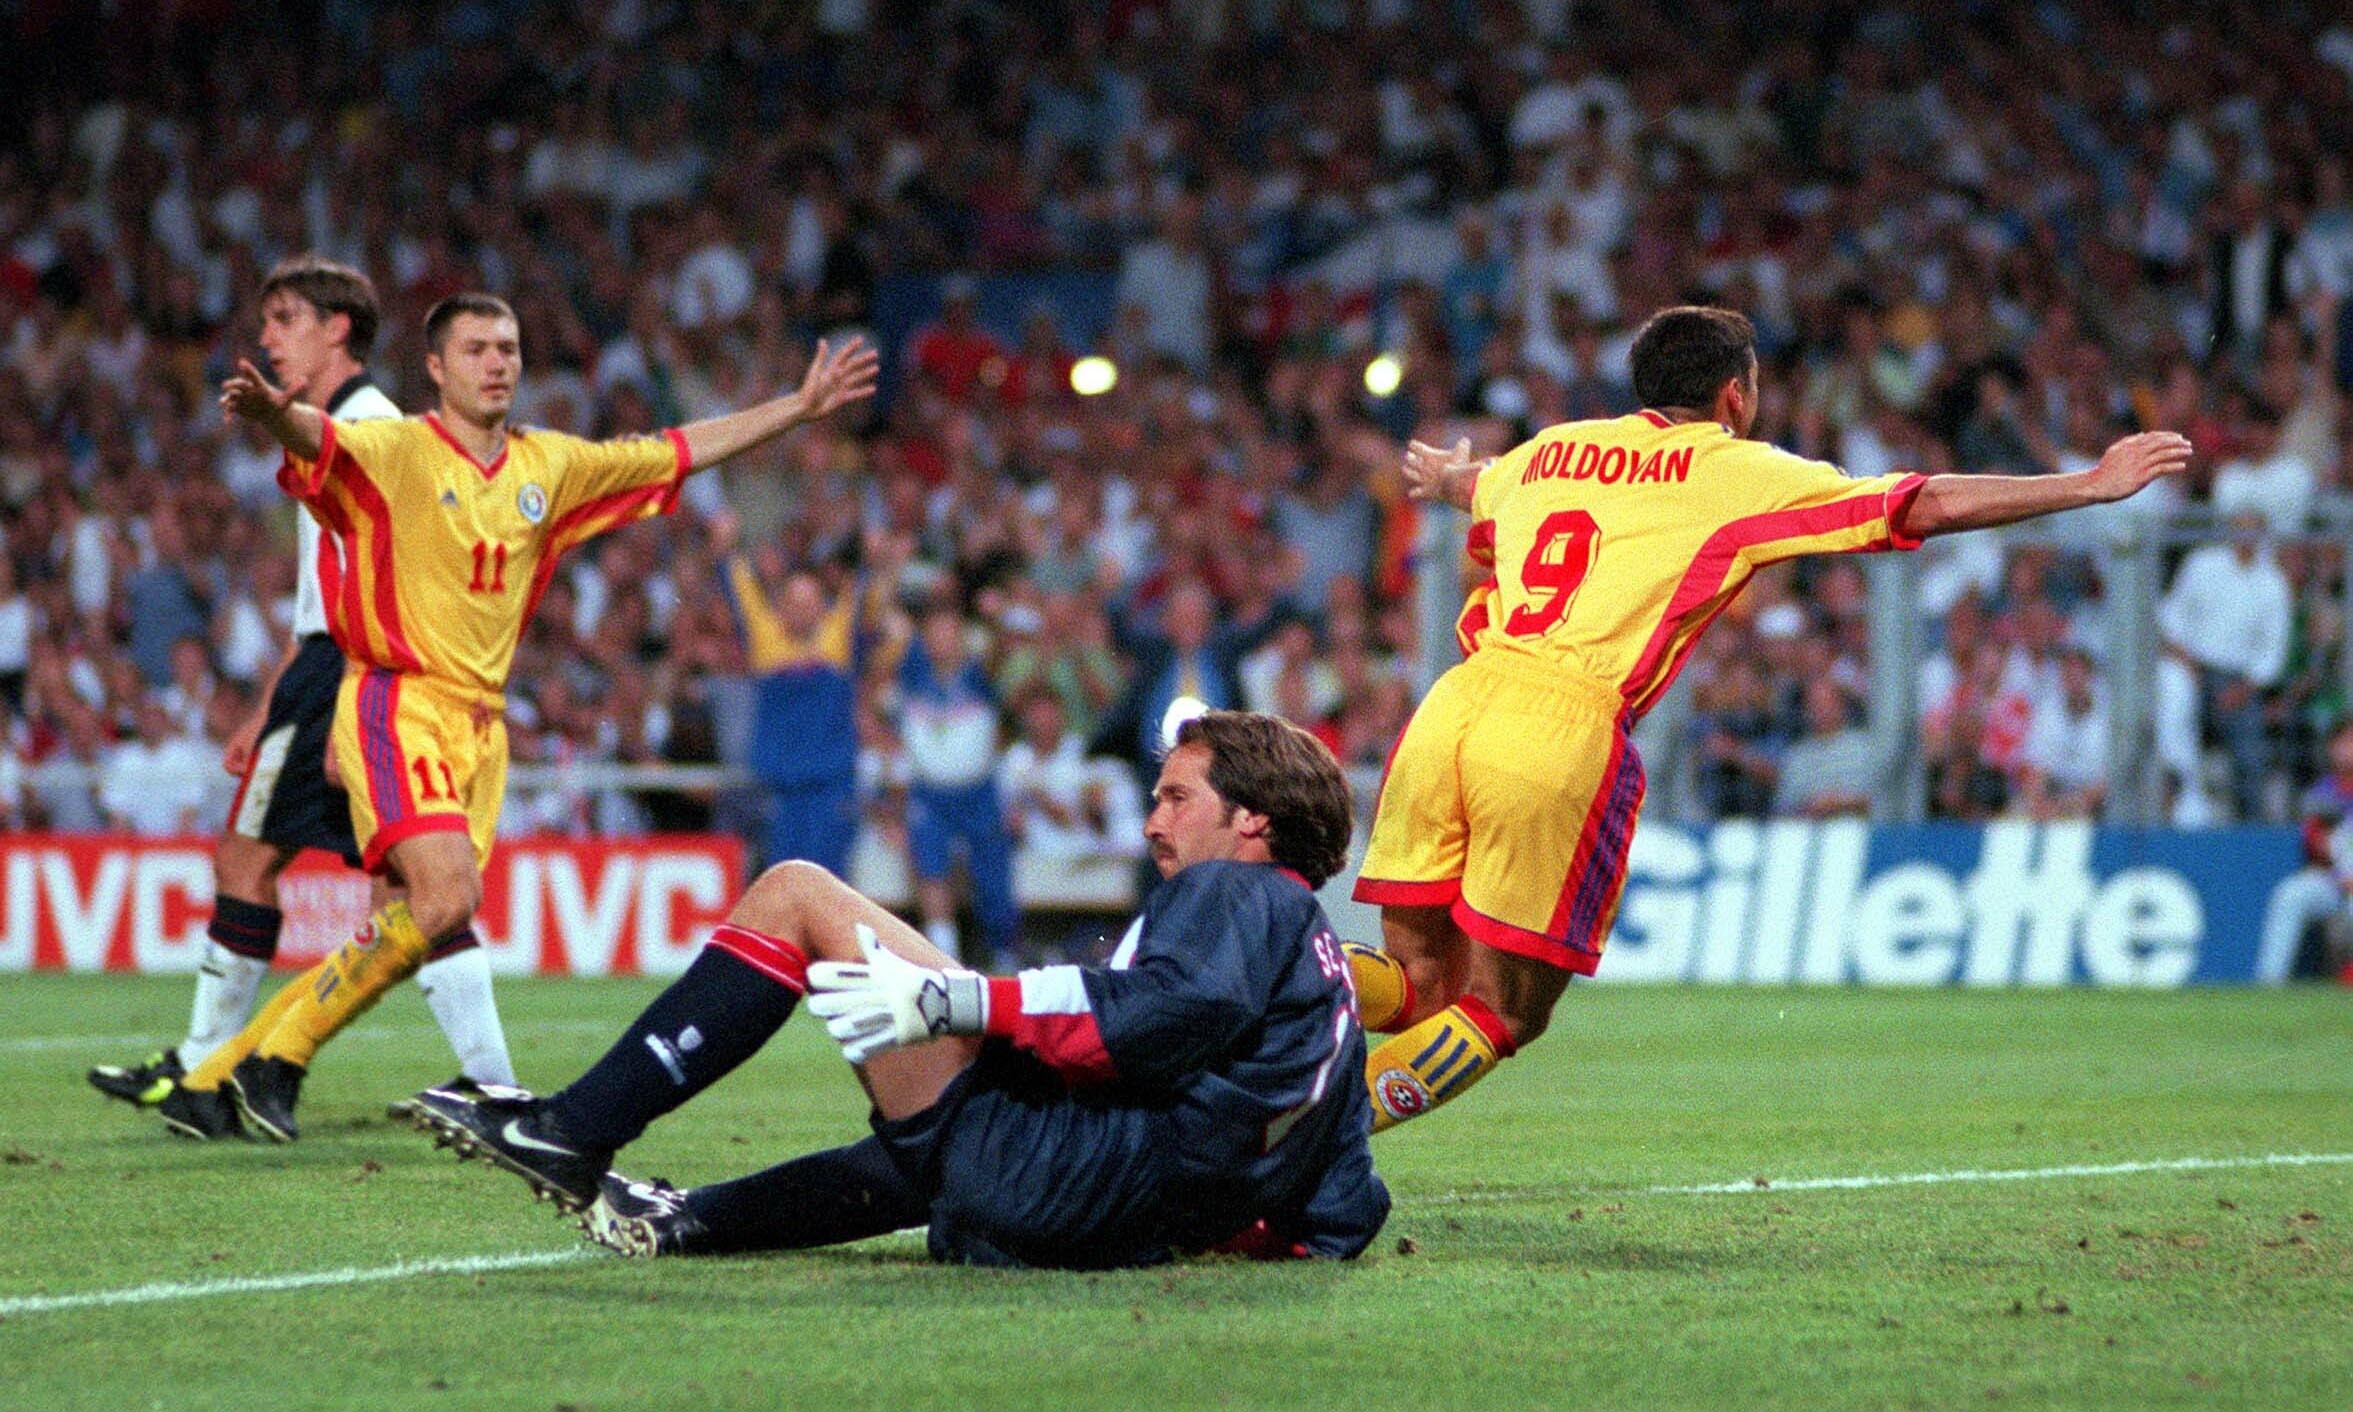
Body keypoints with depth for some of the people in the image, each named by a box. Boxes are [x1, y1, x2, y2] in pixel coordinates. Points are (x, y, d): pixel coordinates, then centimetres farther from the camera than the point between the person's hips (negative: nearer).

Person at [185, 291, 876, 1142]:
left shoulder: (549, 466, 13)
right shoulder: (398, 453, -7)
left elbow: (679, 453, 23)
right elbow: (317, 438, -28)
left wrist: (801, 407, 25)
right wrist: (272, 412, -51)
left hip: (480, 723, 7)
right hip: (399, 705, -7)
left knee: (417, 929, 1)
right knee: (447, 899, -25)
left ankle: (224, 1073, 14)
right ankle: (278, 1057, -10)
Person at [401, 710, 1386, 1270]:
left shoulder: (1233, 891, 0)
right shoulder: (1325, 965, 25)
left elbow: (1177, 1003, -24)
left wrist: (960, 1002, -25)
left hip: (1045, 1162, -9)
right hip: (1139, 1226, 9)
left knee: (796, 893, -2)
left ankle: (572, 1132, -5)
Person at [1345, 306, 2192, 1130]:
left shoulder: (1548, 452, 23)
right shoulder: (1736, 474, 8)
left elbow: (1468, 484, 48)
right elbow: (1932, 508, 9)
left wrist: (1436, 475, 74)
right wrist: (2091, 485, 19)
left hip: (1455, 702, 5)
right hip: (1565, 728, -5)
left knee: (1419, 980, 13)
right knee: (1501, 1016, 5)